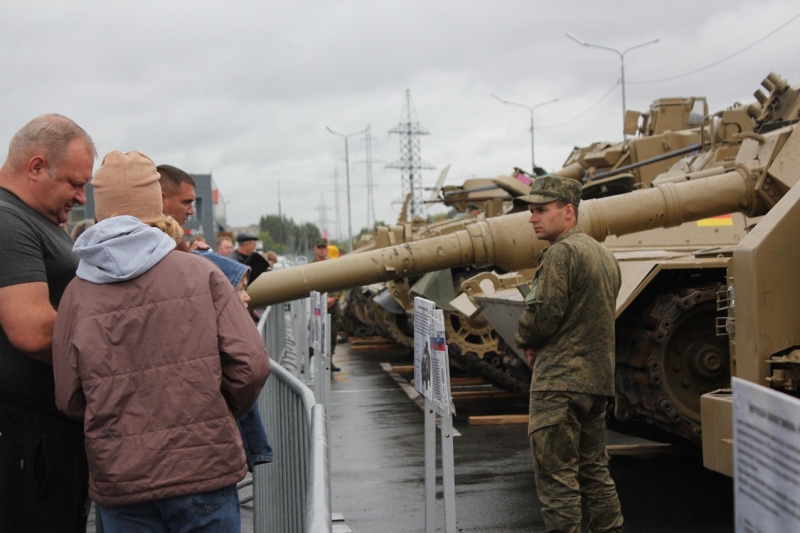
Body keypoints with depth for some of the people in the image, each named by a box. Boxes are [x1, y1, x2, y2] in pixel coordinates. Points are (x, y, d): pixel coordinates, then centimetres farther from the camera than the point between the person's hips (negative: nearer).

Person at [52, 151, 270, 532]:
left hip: (117, 480, 1)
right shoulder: (199, 273, -4)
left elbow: (70, 400, 1)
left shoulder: (77, 293, -1)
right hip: (204, 469, -1)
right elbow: (250, 365, -8)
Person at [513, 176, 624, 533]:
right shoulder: (604, 255, 17)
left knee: (556, 477, -5)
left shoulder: (560, 253, -14)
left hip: (560, 382, -10)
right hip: (598, 379, 10)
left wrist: (524, 340, 2)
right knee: (594, 470, 18)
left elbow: (543, 314, -19)